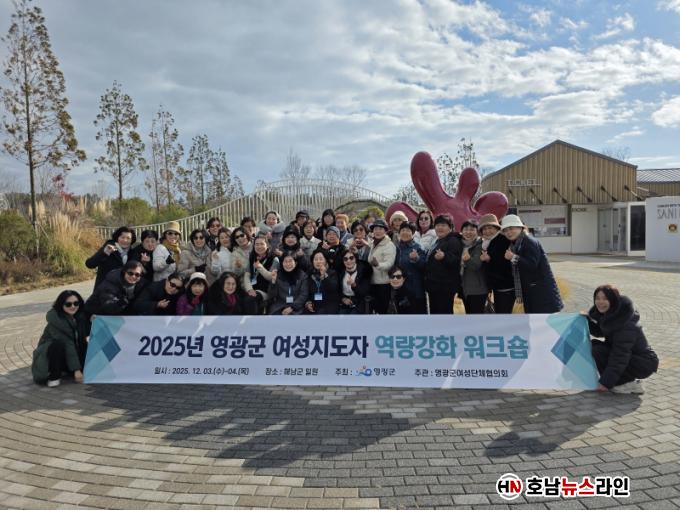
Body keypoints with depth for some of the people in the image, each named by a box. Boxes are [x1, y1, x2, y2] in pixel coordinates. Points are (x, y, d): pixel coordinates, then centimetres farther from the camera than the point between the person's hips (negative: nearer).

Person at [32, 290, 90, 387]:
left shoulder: (81, 317, -4)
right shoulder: (56, 318, -24)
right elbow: (67, 344, -30)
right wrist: (76, 369, -34)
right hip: (49, 352, -7)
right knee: (58, 343, -36)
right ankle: (53, 377, -16)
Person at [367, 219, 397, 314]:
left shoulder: (389, 245, -12)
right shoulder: (373, 245, 13)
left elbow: (389, 263, -25)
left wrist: (378, 264, -42)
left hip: (384, 283, -8)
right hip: (372, 282, 8)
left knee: (383, 310, -5)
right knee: (375, 308, 13)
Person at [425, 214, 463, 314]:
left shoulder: (454, 241, -10)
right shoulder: (438, 242, 20)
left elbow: (455, 260, -25)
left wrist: (444, 256, -42)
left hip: (446, 286, -10)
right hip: (434, 285, 10)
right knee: (435, 314, 14)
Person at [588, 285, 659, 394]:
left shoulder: (625, 324, -28)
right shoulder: (608, 315, -2)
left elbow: (619, 355, -28)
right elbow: (600, 331, 17)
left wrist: (606, 382, -26)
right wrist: (587, 320, -3)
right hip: (627, 356, 10)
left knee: (598, 352, -21)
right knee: (593, 344, 1)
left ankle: (628, 384, -7)